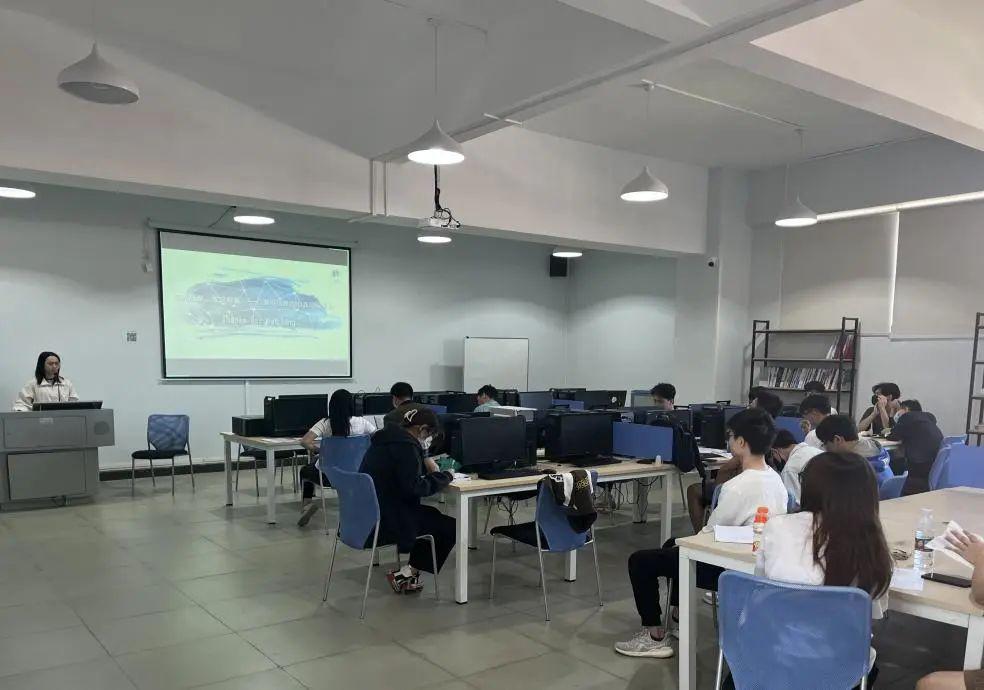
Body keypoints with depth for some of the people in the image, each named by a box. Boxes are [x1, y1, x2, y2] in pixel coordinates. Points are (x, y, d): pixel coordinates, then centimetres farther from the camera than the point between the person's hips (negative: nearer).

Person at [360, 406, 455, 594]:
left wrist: (424, 463, 10)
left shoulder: (389, 437, 10)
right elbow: (413, 487, -23)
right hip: (384, 521, -10)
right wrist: (444, 477, -10)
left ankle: (411, 571, 24)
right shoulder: (405, 445, -20)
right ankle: (404, 575, 5)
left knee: (432, 514, 26)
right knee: (450, 527, 0)